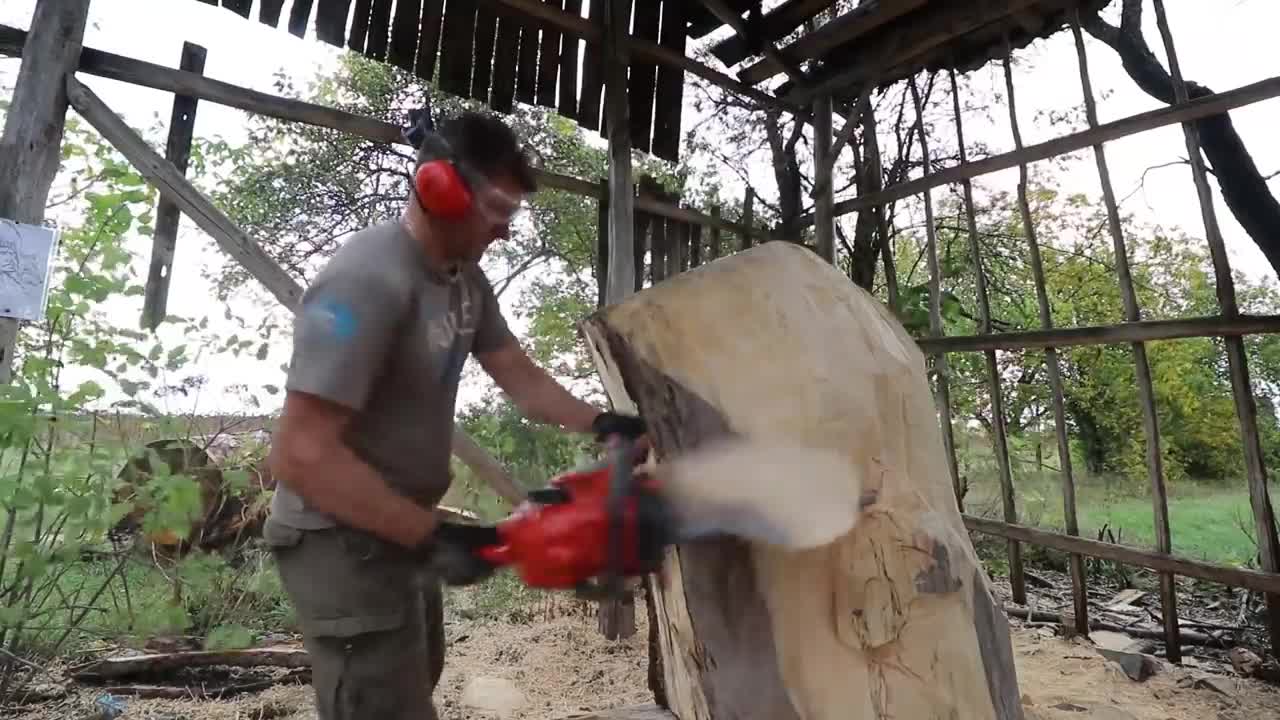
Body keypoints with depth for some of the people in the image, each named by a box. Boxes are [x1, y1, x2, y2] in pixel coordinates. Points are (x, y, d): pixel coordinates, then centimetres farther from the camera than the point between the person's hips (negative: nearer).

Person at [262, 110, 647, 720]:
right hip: (343, 543, -9)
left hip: (402, 533, 10)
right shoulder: (368, 279, -28)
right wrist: (434, 536, -29)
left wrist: (601, 424, -11)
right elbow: (302, 454, -31)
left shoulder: (466, 278, 0)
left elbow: (521, 380, 3)